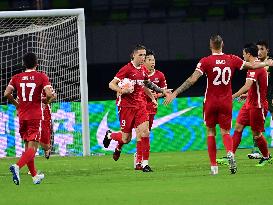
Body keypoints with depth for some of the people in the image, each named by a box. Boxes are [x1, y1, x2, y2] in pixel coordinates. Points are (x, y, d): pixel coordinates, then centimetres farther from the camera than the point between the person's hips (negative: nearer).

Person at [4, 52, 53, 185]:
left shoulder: (16, 78, 4)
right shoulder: (42, 77, -4)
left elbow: (7, 94, -6)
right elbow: (49, 94, -15)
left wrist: (16, 104, 10)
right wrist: (45, 101, 7)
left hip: (22, 116, 4)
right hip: (35, 116, -4)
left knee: (27, 146, 16)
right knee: (33, 147, -8)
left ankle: (34, 176, 22)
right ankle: (17, 166, -33)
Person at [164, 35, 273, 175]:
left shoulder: (205, 61, -9)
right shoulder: (232, 60, -1)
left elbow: (192, 80, -17)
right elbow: (252, 66, 11)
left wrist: (175, 93, -15)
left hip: (211, 102, -2)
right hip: (226, 103, 2)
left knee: (211, 132, 11)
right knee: (225, 132, 9)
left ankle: (213, 166, 6)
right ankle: (230, 152, -24)